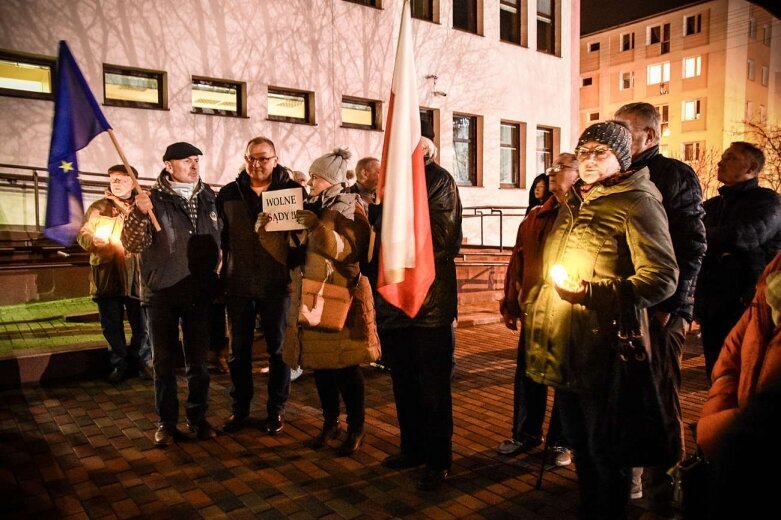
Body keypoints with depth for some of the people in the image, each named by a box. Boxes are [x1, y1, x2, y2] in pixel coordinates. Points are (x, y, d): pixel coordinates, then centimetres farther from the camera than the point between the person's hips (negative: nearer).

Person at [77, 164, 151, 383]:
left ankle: (142, 361, 22)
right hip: (106, 274, 2)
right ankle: (119, 364, 24)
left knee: (142, 323, 4)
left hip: (135, 274, -1)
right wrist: (93, 240, -15)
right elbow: (82, 235, 7)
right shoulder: (98, 207, 10)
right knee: (111, 325, 9)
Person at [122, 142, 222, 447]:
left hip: (200, 293, 3)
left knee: (198, 360, 11)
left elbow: (221, 239, 16)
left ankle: (198, 417, 24)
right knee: (164, 361, 7)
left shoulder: (209, 198, 5)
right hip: (162, 294, -2)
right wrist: (139, 214, -28)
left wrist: (216, 276, 13)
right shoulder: (153, 200, -5)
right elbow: (132, 244, -12)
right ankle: (167, 422, 19)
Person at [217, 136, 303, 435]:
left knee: (278, 349, 8)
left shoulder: (292, 190, -1)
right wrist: (221, 275, 4)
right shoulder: (228, 194, 6)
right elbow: (220, 238, 10)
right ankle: (239, 409, 26)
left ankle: (276, 410, 22)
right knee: (239, 351, 11)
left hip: (277, 284, -2)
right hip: (238, 285, 2)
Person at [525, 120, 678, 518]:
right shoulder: (574, 203, 15)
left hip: (603, 350, -8)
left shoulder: (636, 203, -10)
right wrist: (534, 308, 20)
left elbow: (662, 278, -18)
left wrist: (594, 293, -27)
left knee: (604, 451, 6)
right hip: (564, 350, 8)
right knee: (578, 443, 21)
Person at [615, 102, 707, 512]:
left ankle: (661, 496, 15)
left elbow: (692, 246, -8)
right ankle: (627, 475, 29)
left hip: (658, 308, -5)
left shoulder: (676, 175, -2)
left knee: (659, 400, 2)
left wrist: (672, 304, -13)